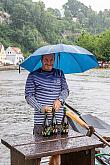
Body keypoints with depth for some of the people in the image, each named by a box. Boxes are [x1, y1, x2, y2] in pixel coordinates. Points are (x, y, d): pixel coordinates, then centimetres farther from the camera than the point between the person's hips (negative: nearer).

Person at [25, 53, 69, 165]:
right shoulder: (33, 76, 1)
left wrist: (60, 100, -13)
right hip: (41, 120, -3)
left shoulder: (59, 73, 13)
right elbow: (29, 96, -2)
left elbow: (65, 89, 8)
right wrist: (41, 108, -17)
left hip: (58, 119, 3)